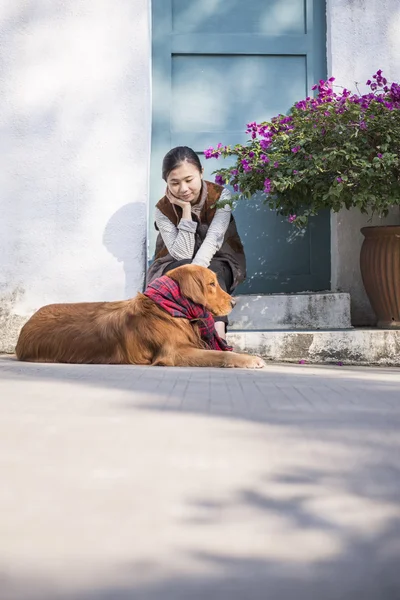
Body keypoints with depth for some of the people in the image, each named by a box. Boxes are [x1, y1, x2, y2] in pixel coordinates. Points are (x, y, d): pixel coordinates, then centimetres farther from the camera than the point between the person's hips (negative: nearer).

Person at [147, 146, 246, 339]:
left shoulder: (220, 196, -14)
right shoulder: (163, 209, -12)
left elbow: (213, 241, -27)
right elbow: (182, 254, -22)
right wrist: (186, 211, -26)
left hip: (219, 264, 0)